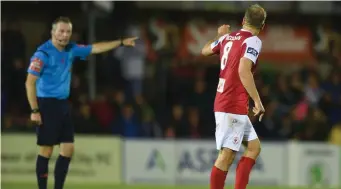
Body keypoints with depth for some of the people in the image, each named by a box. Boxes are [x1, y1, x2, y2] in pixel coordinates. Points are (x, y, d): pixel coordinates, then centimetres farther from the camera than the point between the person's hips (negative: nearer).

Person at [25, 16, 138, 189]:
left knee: (68, 149, 4)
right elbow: (30, 82, -16)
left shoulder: (71, 50, 7)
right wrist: (34, 110, -20)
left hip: (63, 105, 8)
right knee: (46, 151, -5)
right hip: (47, 104, -8)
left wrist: (121, 43, 16)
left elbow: (95, 48, 18)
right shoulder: (43, 53, -14)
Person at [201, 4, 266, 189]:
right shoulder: (253, 41, -11)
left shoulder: (228, 37, 11)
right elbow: (243, 71, -24)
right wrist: (257, 101, -22)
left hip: (223, 102, 8)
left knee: (254, 146, 15)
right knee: (227, 156, -8)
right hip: (234, 106, -8)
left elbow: (205, 50, 29)